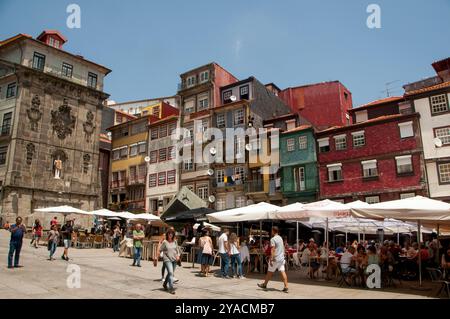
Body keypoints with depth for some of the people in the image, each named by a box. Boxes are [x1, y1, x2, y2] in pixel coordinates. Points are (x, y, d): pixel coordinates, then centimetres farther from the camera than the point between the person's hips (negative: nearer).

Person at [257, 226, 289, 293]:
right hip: (281, 258, 7)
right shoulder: (280, 238, 12)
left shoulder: (273, 239, -14)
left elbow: (272, 250, -20)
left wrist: (271, 259, -20)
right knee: (282, 272, 2)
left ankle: (264, 284, 23)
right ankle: (286, 287, -6)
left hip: (275, 259, -7)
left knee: (270, 272, 8)